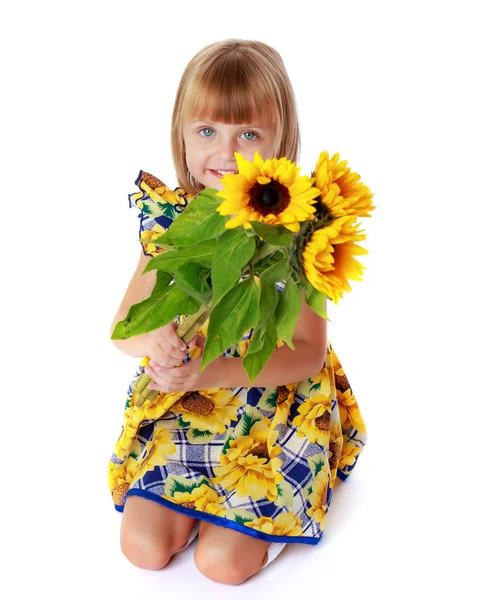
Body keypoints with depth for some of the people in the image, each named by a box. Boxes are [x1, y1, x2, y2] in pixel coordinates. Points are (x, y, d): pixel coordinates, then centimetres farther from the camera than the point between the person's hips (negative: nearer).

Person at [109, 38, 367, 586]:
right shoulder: (171, 222, -7)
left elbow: (309, 351, -18)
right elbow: (122, 329, -4)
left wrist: (210, 372, -31)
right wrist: (152, 339, -30)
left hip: (271, 403, -3)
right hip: (179, 403, 4)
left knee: (223, 561, -10)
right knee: (142, 546, -4)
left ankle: (269, 509, 19)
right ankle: (204, 489, 22)